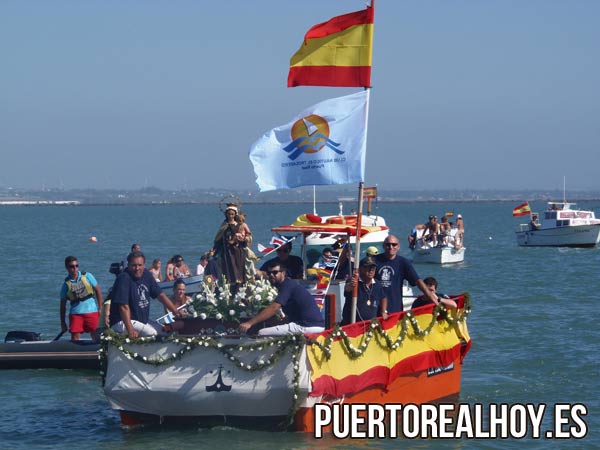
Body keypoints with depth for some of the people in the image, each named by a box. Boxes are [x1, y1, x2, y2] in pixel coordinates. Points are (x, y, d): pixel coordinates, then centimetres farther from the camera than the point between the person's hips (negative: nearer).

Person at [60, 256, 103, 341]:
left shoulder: (87, 276, 0)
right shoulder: (66, 284, 2)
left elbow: (98, 290, 6)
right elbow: (63, 304, 8)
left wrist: (100, 309, 1)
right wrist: (63, 323, 7)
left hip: (91, 311, 0)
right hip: (75, 313, 0)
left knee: (95, 336, 3)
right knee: (74, 338, -3)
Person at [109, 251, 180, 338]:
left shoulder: (146, 275, 5)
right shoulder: (123, 279, -19)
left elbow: (160, 295, 8)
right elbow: (124, 307, -27)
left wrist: (176, 312, -3)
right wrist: (130, 330, -35)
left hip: (143, 320, 9)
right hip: (123, 322, -9)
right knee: (152, 333, -27)